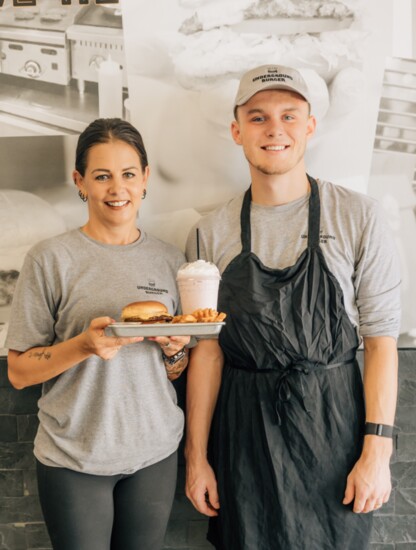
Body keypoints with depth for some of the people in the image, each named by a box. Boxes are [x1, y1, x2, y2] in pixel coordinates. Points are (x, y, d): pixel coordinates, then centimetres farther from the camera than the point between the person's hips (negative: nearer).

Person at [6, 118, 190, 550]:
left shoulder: (169, 260, 3)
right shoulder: (51, 259, -9)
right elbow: (19, 371, -7)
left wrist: (174, 351, -11)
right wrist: (85, 345, -23)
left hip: (155, 450, 4)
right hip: (74, 458, -3)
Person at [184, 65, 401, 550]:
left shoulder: (358, 218, -6)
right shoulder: (212, 234, -1)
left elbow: (381, 340, -6)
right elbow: (207, 351, 1)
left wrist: (377, 452, -9)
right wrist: (197, 457, 1)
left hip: (332, 426, -1)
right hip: (243, 434, 2)